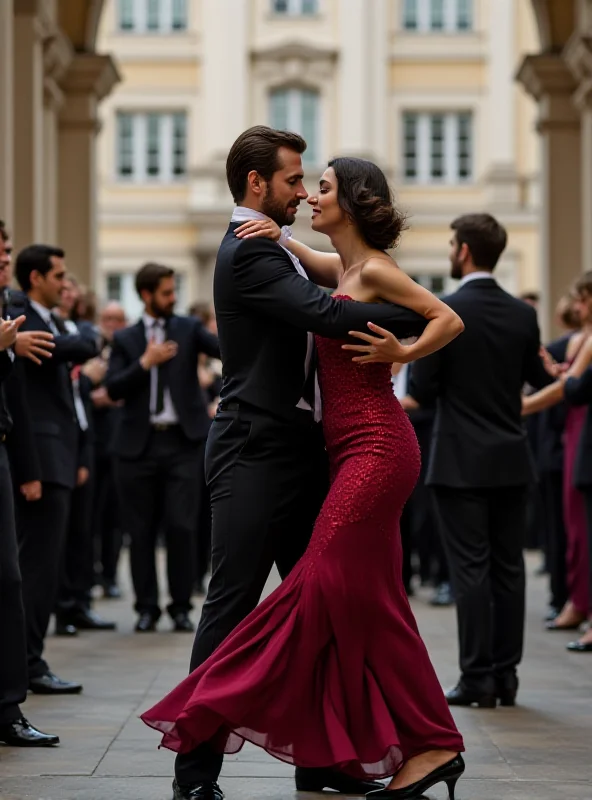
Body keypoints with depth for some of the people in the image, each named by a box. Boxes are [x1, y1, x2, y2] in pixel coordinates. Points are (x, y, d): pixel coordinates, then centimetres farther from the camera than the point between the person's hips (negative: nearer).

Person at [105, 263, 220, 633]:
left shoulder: (188, 329, 8)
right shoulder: (125, 339, 9)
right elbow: (113, 389, 0)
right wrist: (145, 363, -11)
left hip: (183, 441, -1)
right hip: (140, 445, 1)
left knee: (182, 527, -5)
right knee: (141, 530, 4)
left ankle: (181, 607, 6)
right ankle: (147, 607, 14)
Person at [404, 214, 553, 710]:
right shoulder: (523, 315, 3)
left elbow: (422, 391, -11)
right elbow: (540, 380, 12)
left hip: (462, 461, -5)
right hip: (511, 462, 5)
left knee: (471, 570, -3)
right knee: (508, 568, 8)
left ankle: (477, 678, -2)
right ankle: (506, 675, 11)